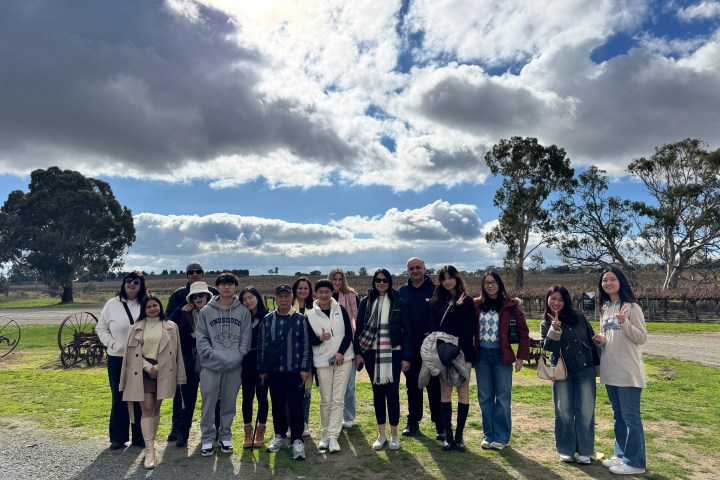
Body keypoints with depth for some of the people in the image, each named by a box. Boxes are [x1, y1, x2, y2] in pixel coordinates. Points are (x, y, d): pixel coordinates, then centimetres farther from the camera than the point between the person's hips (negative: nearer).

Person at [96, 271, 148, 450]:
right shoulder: (112, 304, 1)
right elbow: (100, 328, 6)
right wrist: (111, 343, -6)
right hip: (117, 358, 0)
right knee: (118, 398, 10)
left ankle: (139, 437, 20)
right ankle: (118, 437, 23)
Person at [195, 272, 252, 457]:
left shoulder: (243, 311, 3)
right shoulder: (206, 311, 2)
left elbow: (246, 338, 1)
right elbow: (201, 338, -1)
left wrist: (238, 355, -12)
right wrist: (213, 354, -13)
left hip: (235, 366, 1)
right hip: (210, 365, 0)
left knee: (229, 404, 11)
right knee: (208, 403, 5)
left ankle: (225, 437, 26)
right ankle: (207, 439, 19)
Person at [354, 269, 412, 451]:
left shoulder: (398, 302, -1)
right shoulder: (366, 302, 4)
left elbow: (407, 330, -1)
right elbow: (359, 328, 5)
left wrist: (406, 357, -5)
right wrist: (358, 352, -2)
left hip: (393, 353, -2)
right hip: (371, 352, 2)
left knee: (392, 391, 0)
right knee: (377, 391, 9)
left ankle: (394, 434, 16)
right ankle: (381, 434, 22)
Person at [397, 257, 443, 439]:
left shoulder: (434, 290, -3)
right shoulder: (402, 292, 7)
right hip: (409, 347, 3)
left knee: (434, 386, 3)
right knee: (412, 386, 13)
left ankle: (440, 425, 14)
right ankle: (413, 422, 24)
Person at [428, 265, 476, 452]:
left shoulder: (467, 301, 2)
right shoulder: (436, 302, 7)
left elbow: (470, 328, -5)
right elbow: (433, 328, 2)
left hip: (462, 352, -1)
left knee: (463, 392, 2)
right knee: (445, 393, 5)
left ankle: (459, 436, 13)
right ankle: (448, 435, 13)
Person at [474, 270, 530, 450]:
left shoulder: (509, 305, -3)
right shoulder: (476, 305, 2)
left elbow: (523, 332, -1)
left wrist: (521, 357, -4)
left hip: (502, 356, -2)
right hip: (482, 355, 2)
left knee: (502, 398, 4)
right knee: (485, 398, 9)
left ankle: (501, 437, 17)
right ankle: (488, 435, 22)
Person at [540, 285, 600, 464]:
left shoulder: (579, 317, 3)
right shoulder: (546, 325, 3)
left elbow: (592, 340, 9)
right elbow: (547, 348, -10)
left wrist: (597, 365, 10)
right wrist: (555, 329, -23)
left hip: (585, 371, 0)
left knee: (585, 412, 4)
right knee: (564, 412, 7)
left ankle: (584, 451, 17)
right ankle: (566, 450, 20)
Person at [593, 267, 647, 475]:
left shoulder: (632, 307, -10)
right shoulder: (605, 308, 11)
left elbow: (642, 338, -13)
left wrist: (625, 323, -27)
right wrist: (600, 340, -2)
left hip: (628, 372, -7)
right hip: (610, 371, 7)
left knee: (630, 417, 1)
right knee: (618, 415, 17)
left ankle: (635, 462, 13)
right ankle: (621, 455, 28)